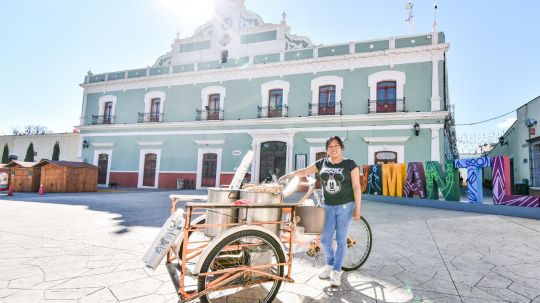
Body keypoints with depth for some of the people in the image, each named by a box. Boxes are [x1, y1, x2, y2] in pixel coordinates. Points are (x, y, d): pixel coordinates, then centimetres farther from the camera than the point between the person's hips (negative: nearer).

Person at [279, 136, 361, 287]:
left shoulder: (350, 164, -4)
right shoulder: (322, 163, 5)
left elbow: (356, 187, -5)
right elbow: (304, 171, 8)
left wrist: (357, 208, -8)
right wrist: (288, 175, -4)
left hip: (345, 206, -3)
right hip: (328, 206, 3)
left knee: (341, 240, 4)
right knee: (325, 240, 6)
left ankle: (336, 271, 19)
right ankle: (330, 264, 32)